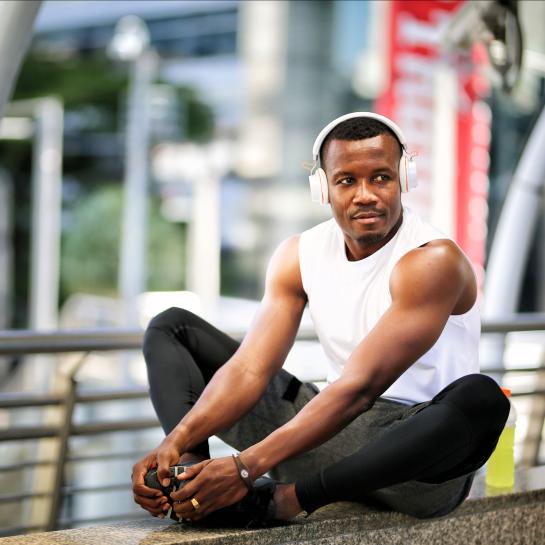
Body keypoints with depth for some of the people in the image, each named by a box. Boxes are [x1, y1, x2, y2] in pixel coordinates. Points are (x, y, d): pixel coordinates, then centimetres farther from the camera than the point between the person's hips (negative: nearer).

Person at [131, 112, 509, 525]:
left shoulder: (432, 261, -18)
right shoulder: (299, 256, 2)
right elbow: (249, 368, -7)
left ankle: (289, 496, -34)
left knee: (481, 399, -41)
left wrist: (246, 467, -36)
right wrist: (175, 442, -26)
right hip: (333, 429, 6)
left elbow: (359, 388, -27)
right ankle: (192, 471, -23)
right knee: (171, 327, 7)